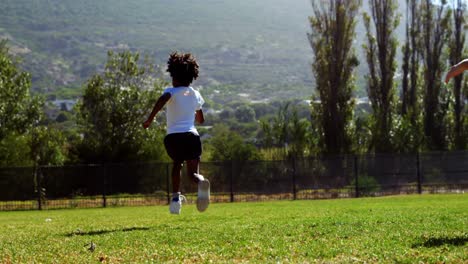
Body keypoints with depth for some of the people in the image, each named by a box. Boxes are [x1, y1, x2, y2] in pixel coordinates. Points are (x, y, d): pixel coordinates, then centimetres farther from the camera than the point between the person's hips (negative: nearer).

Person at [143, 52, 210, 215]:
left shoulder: (171, 91, 5)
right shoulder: (195, 94, 19)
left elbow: (163, 99, -21)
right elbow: (201, 120, 29)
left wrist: (150, 119, -22)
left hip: (172, 137, -1)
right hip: (191, 135, 1)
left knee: (177, 164, 27)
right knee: (192, 172, -1)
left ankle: (175, 197, 13)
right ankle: (201, 182, -40)